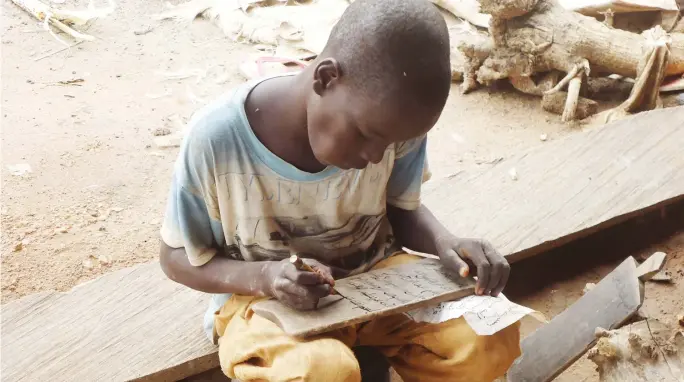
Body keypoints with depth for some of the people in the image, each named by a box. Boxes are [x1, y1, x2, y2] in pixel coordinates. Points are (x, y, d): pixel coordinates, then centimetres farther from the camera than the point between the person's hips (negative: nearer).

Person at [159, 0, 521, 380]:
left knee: (491, 338, -18)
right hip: (263, 296, -3)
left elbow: (403, 209, 4)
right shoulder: (217, 138, -23)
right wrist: (262, 276, -29)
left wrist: (445, 242, -19)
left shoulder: (389, 120, -15)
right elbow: (177, 258, -9)